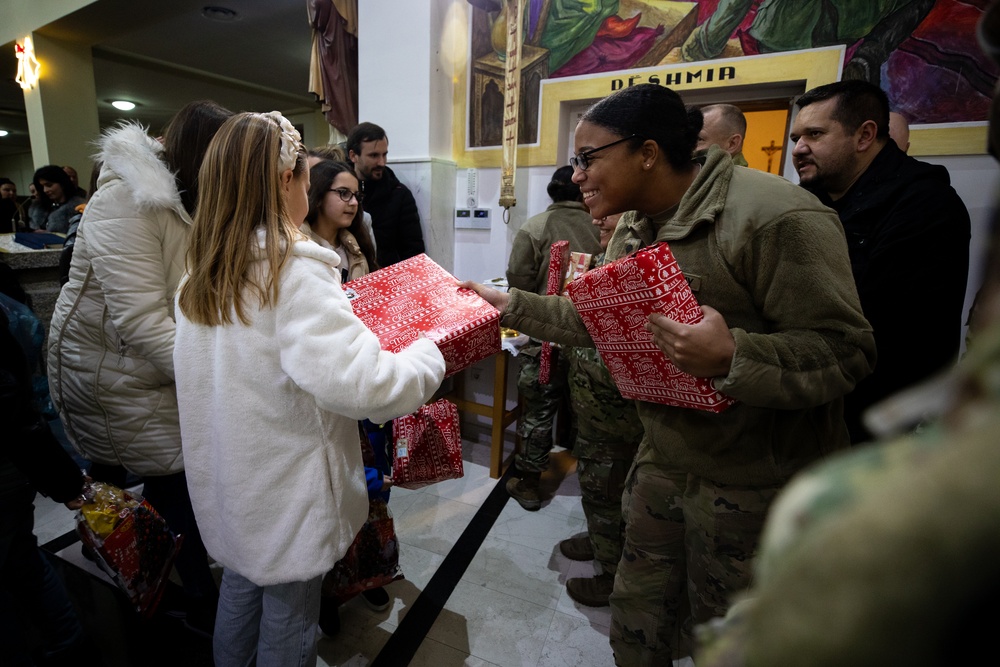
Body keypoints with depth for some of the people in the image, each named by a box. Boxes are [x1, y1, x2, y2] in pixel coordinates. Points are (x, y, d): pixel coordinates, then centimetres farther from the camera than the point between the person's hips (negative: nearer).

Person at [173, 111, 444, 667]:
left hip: (224, 486, 7)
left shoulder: (202, 275, 0)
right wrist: (430, 354, -21)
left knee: (240, 590, 29)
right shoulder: (295, 271, -24)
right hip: (285, 497, -7)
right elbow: (359, 384, -37)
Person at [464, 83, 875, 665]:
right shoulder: (636, 227, 5)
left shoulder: (777, 217, -22)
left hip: (752, 481, -6)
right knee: (639, 619, 23)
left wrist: (733, 357, -38)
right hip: (662, 458, 7)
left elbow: (845, 349, -22)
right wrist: (509, 304, 8)